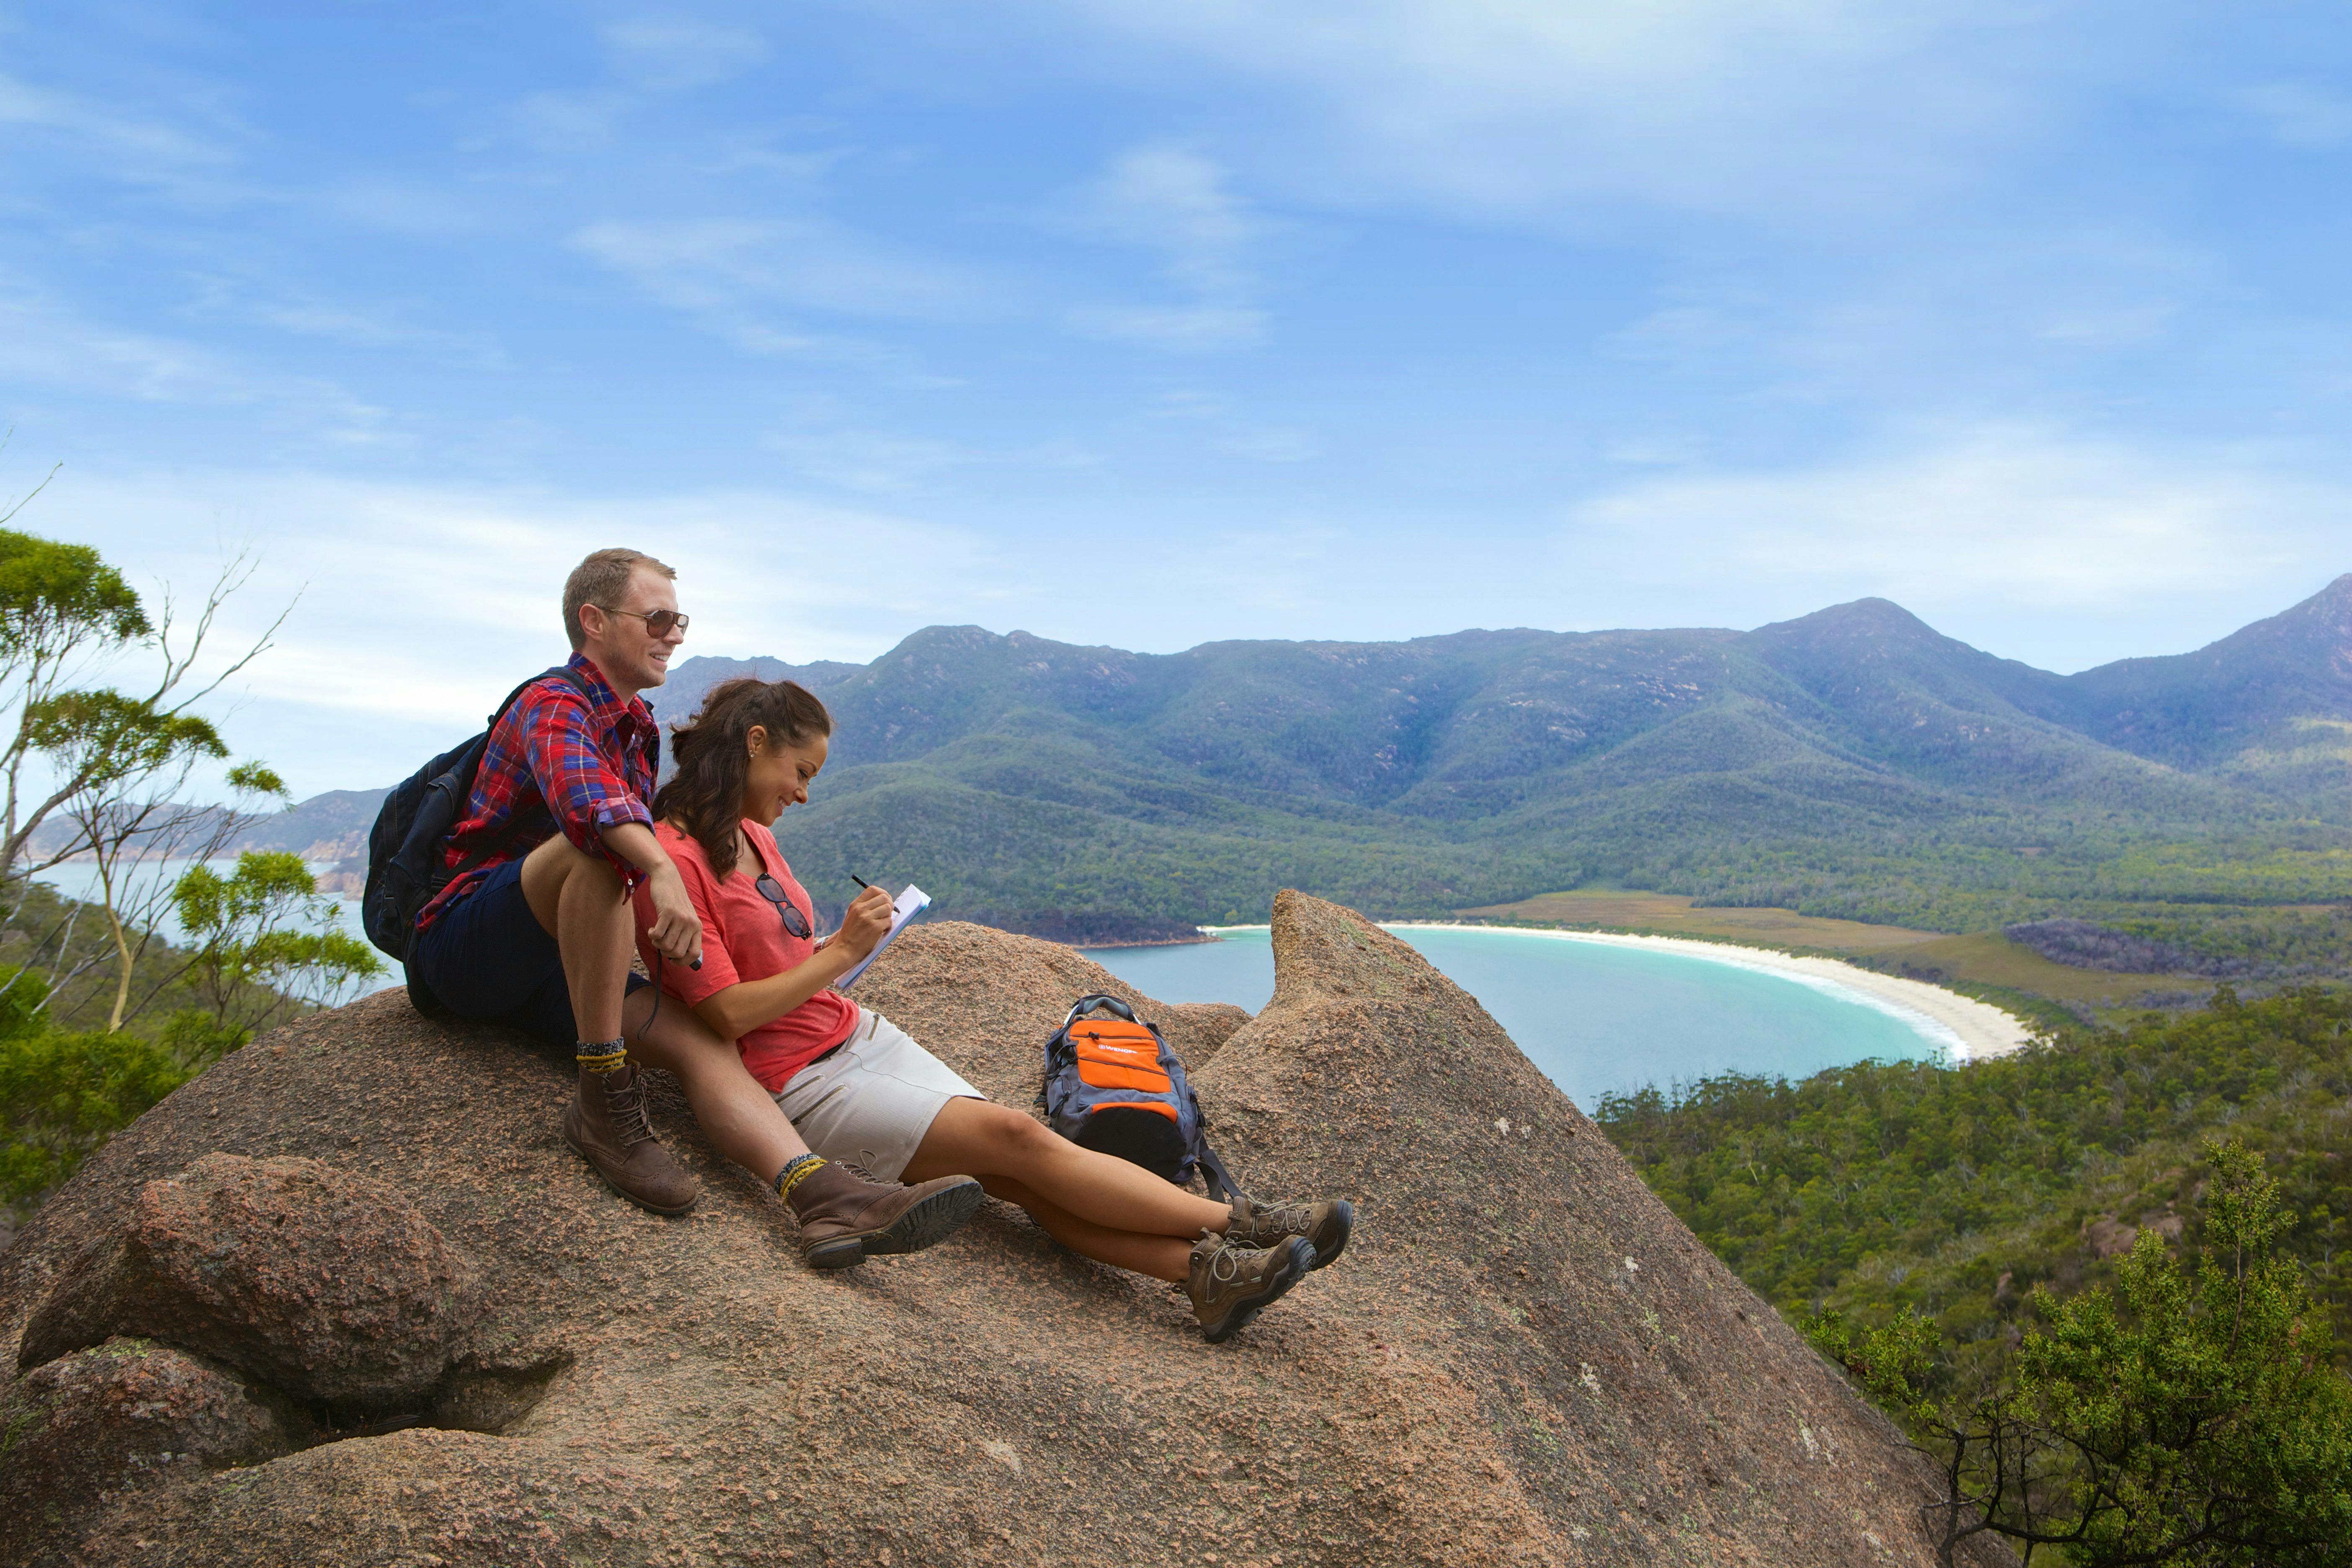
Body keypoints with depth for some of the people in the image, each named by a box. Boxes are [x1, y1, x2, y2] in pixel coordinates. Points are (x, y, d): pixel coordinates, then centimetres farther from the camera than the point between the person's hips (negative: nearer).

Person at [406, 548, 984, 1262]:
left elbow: (646, 843, 27)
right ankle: (604, 1100, -31)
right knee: (594, 848, -35)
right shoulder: (553, 706, -12)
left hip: (548, 962, 7)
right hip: (462, 944, -7)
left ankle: (823, 1195, -36)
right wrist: (661, 873, -53)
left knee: (701, 1038, -17)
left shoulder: (640, 731, 17)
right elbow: (580, 791, -37)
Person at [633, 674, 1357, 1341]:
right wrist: (842, 952, -15)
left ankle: (1207, 1271, -24)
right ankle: (1243, 1225, -16)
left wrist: (836, 950, 4)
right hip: (803, 1083, -8)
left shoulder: (750, 835, 12)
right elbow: (730, 1014, -18)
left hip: (861, 1035, 8)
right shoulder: (674, 861, -15)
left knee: (1024, 1176, -11)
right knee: (1018, 1138, -17)